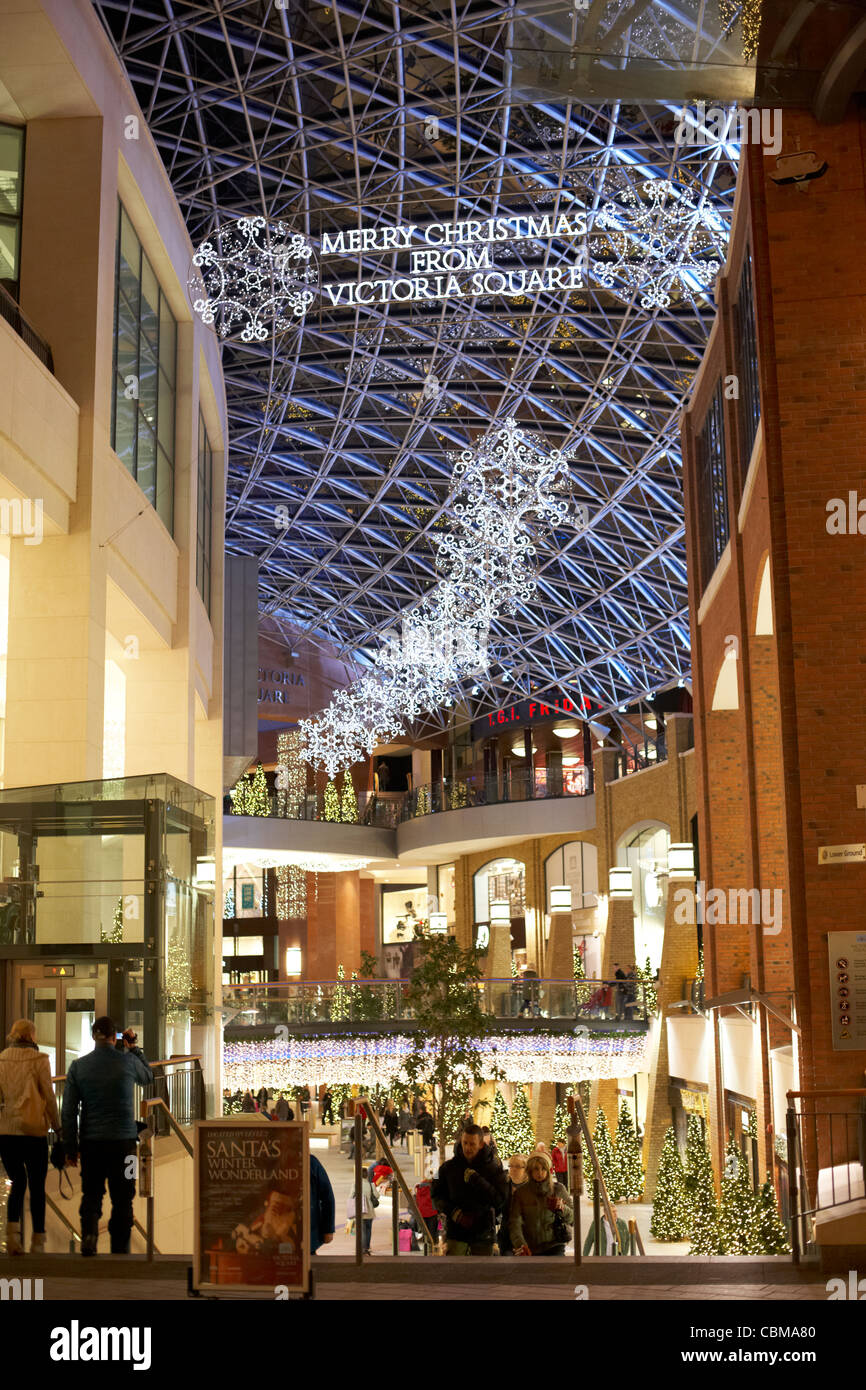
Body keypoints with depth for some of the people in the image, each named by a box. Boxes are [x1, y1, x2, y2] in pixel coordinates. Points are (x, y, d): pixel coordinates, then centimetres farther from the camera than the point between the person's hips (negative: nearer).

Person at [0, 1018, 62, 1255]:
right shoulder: (39, 1059, -5)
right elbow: (49, 1096, -5)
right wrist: (56, 1126, 4)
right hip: (33, 1129, -3)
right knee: (37, 1185, 7)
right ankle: (37, 1242, 10)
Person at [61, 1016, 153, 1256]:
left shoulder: (78, 1066, -2)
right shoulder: (129, 1062, -6)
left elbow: (69, 1111, 0)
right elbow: (148, 1077, 18)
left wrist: (70, 1147, 7)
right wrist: (134, 1049, 22)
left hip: (91, 1141, 1)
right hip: (123, 1140, -1)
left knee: (91, 1194, 14)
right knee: (122, 1198, 9)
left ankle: (89, 1234, -8)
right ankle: (120, 1250, 13)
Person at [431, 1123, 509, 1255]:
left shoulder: (493, 1169, -3)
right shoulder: (448, 1167, 2)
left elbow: (500, 1200, -13)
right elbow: (436, 1196, 7)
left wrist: (476, 1180, -20)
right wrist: (453, 1212, -11)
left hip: (483, 1232, 0)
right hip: (456, 1231, 0)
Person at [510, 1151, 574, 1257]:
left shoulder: (558, 1189, 6)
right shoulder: (521, 1192, 4)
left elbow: (573, 1218, 10)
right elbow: (515, 1222, -6)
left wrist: (562, 1208, -12)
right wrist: (520, 1244, -22)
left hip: (554, 1246, -2)